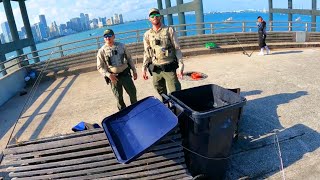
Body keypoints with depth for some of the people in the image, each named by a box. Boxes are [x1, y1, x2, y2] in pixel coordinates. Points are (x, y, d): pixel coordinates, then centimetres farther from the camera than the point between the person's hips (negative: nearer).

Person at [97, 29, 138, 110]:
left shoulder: (121, 46, 2)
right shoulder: (102, 51, -5)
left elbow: (129, 58, 11)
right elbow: (100, 67, -3)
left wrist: (134, 71, 10)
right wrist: (108, 75, -17)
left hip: (125, 74, 2)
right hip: (114, 77, -2)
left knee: (133, 93, 8)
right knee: (119, 97, 7)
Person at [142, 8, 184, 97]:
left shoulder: (169, 30, -1)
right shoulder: (147, 34, 7)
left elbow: (177, 49, -3)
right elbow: (146, 52, 13)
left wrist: (180, 66, -11)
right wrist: (144, 68, 7)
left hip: (169, 68, -3)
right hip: (155, 69, 3)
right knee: (161, 94, 12)